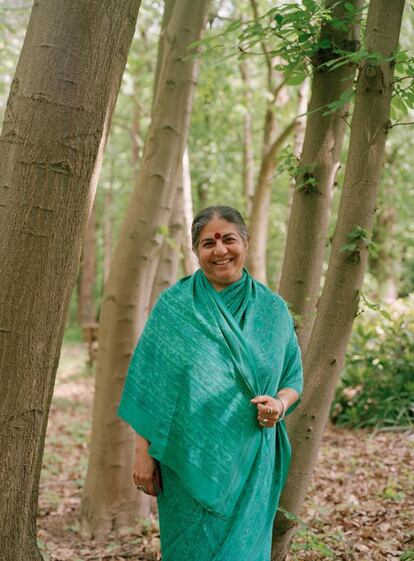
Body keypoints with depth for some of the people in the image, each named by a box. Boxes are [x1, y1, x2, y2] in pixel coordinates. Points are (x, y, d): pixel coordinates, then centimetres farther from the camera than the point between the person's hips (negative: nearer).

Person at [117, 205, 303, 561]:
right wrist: (144, 453, -6)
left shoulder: (273, 310, 5)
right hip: (189, 461, -2)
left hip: (250, 463, 2)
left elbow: (293, 379, 12)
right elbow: (148, 387, -2)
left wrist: (280, 403, -10)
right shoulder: (173, 305, -1)